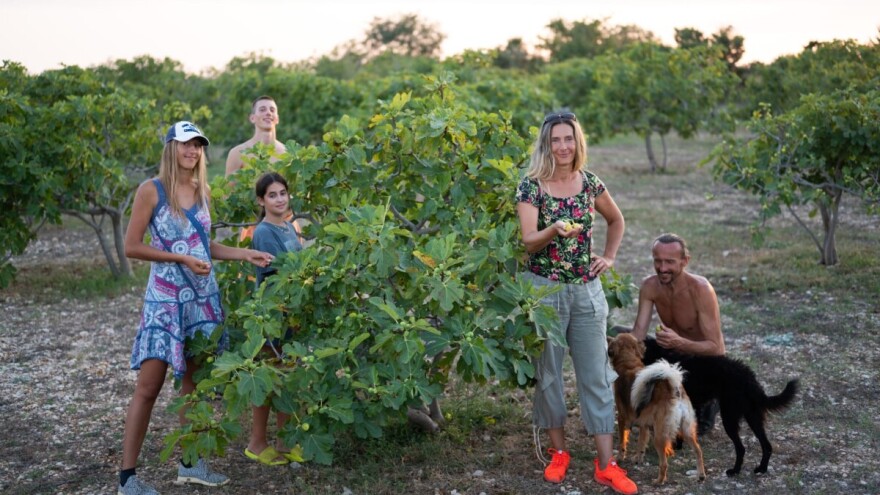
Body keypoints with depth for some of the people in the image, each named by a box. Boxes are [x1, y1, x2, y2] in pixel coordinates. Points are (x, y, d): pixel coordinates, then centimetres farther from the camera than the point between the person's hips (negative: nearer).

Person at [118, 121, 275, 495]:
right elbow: (131, 247, -9)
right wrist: (181, 258, -15)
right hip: (166, 298, -6)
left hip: (203, 297, 6)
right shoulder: (151, 190, -8)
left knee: (195, 381, 10)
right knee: (149, 386, -6)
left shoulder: (201, 191, 9)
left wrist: (246, 254, 7)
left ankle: (189, 463, 21)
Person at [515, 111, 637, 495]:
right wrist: (553, 230, -37)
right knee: (548, 372, 7)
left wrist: (609, 257, 8)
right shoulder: (530, 186, -8)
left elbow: (616, 221, 21)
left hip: (587, 289, 3)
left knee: (597, 373, 2)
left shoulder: (591, 183, 3)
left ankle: (605, 464, 8)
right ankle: (559, 452, 22)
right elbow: (528, 242, -19)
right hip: (544, 289, -3)